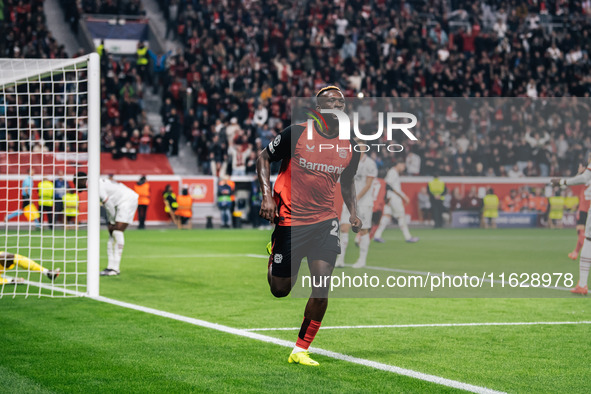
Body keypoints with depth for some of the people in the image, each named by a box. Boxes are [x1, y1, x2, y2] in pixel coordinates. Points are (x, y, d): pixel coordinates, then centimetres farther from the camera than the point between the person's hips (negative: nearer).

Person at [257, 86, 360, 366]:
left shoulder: (350, 147, 3)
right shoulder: (296, 133, -9)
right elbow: (263, 158, 2)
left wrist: (353, 213, 6)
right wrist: (267, 194, -11)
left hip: (325, 221, 3)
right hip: (290, 219, -2)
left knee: (322, 281, -15)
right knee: (280, 290, 5)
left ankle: (300, 351, -1)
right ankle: (273, 251, 42)